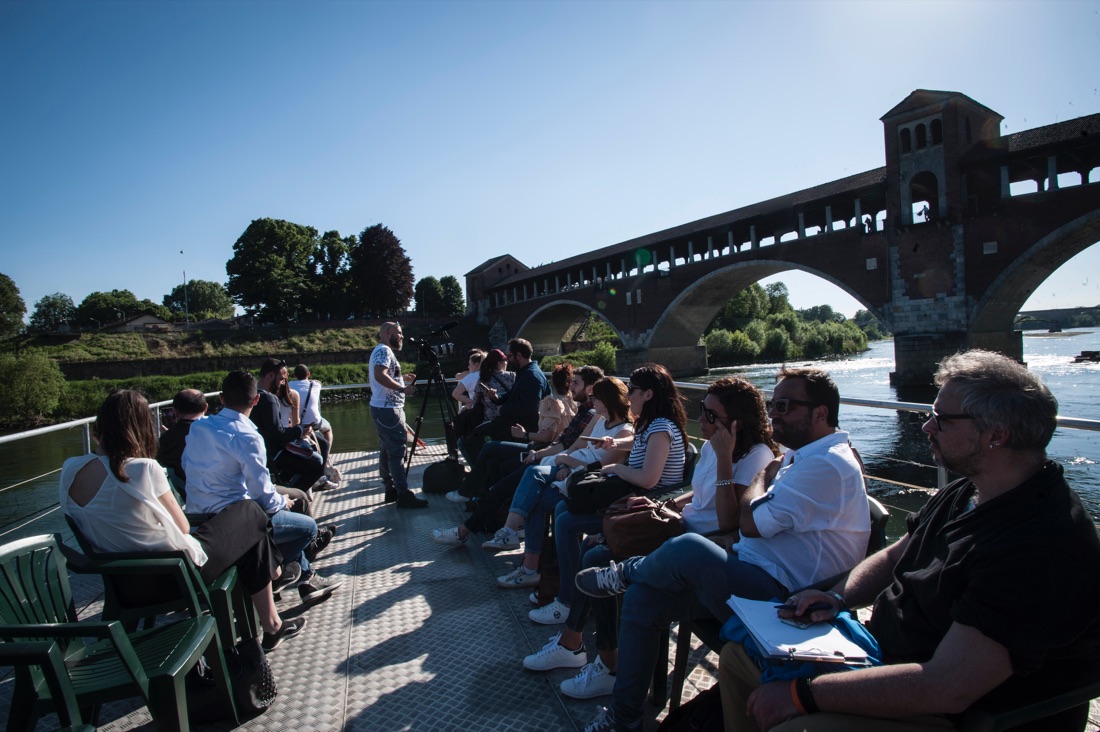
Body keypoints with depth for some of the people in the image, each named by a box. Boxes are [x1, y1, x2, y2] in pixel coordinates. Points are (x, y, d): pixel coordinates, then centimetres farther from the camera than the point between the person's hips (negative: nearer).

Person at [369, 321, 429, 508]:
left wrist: (402, 378, 17)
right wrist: (403, 389, -24)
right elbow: (380, 376, -27)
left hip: (383, 408, 11)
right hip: (387, 409, -11)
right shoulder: (384, 350, -12)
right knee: (397, 450, -11)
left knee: (387, 450, 12)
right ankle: (403, 495, -11)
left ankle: (391, 490, 18)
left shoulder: (382, 350, 20)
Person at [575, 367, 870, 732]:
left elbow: (751, 522, -19)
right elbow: (737, 516, 17)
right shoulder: (803, 456, 15)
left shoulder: (828, 464, -18)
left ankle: (627, 572, 3)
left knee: (687, 549, -32)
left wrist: (765, 476, -2)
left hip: (779, 599, -10)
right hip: (755, 580, 10)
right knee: (641, 598, 0)